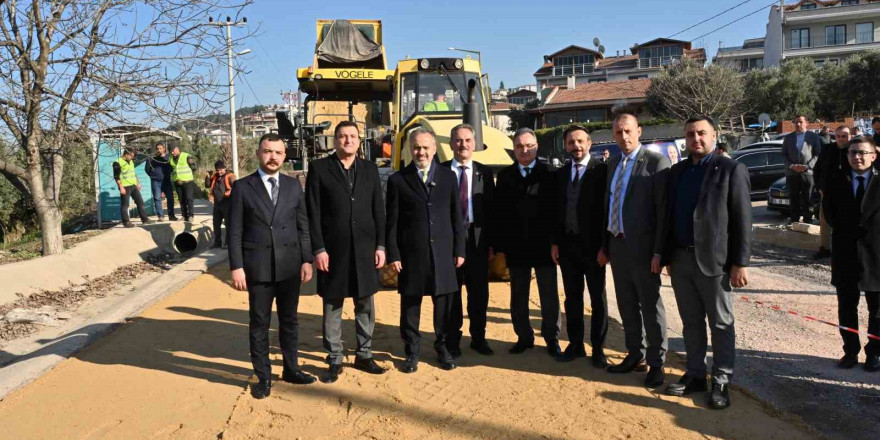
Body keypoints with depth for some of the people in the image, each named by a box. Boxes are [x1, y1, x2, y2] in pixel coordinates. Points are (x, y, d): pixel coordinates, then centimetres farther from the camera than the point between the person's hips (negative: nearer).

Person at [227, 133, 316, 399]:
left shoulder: (293, 185, 6)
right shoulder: (242, 187, -1)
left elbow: (303, 226, 6)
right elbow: (235, 231, -3)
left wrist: (307, 260, 1)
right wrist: (236, 267, -9)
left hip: (290, 266, 2)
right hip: (258, 267, -2)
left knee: (289, 320, 14)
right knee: (259, 324, 7)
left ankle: (291, 369, 29)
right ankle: (263, 376, 20)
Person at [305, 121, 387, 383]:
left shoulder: (370, 169, 9)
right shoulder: (319, 168, 0)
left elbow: (379, 210, 8)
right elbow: (313, 213, -4)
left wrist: (380, 245, 2)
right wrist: (318, 249, -10)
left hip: (365, 249, 3)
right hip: (333, 249, -3)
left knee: (365, 305, 10)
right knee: (332, 307, 6)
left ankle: (364, 355, 23)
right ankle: (334, 360, 17)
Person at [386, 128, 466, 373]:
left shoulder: (448, 177, 7)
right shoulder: (398, 180, 1)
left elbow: (457, 216, 7)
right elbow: (392, 222, 0)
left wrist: (459, 250, 4)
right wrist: (393, 254, -5)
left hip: (443, 252, 2)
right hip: (411, 254, -1)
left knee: (444, 302, 9)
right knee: (410, 304, 7)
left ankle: (442, 346, 26)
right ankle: (412, 351, 22)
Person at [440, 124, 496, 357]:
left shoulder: (484, 172, 7)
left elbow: (491, 209, 6)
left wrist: (490, 241, 0)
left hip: (477, 238, 2)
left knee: (479, 291, 9)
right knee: (451, 291, 7)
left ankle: (478, 338, 24)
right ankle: (453, 340, 20)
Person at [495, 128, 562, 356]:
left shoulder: (549, 174, -1)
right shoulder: (505, 175, 6)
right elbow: (499, 211, 3)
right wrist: (500, 244, -2)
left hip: (544, 244, -2)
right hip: (515, 245, 2)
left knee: (549, 295, 8)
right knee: (518, 296, 10)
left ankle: (552, 338, 21)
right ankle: (524, 337, 23)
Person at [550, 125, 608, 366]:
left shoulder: (601, 170, -5)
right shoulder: (560, 174, 9)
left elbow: (607, 207, -8)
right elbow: (557, 210, 10)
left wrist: (605, 244, -12)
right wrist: (555, 242, 4)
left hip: (593, 245, -4)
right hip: (567, 244, 4)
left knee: (598, 299, 8)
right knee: (572, 297, 11)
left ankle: (598, 349, 18)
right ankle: (575, 344, 22)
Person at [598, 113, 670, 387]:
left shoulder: (656, 162, -9)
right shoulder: (613, 163, 12)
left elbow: (663, 209, -13)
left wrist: (659, 251, -17)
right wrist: (605, 245, 14)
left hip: (642, 246, -7)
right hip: (617, 244, 7)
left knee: (650, 306, 3)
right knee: (627, 305, 15)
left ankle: (656, 364, 16)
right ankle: (635, 356, 30)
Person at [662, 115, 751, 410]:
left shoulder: (731, 170, -5)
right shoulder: (677, 172, 11)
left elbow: (742, 220, -9)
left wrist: (740, 262, -13)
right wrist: (668, 256, 10)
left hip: (713, 259, -5)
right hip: (680, 259, 5)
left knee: (721, 324, 6)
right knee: (691, 322, 13)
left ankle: (721, 381, 15)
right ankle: (695, 374, 25)